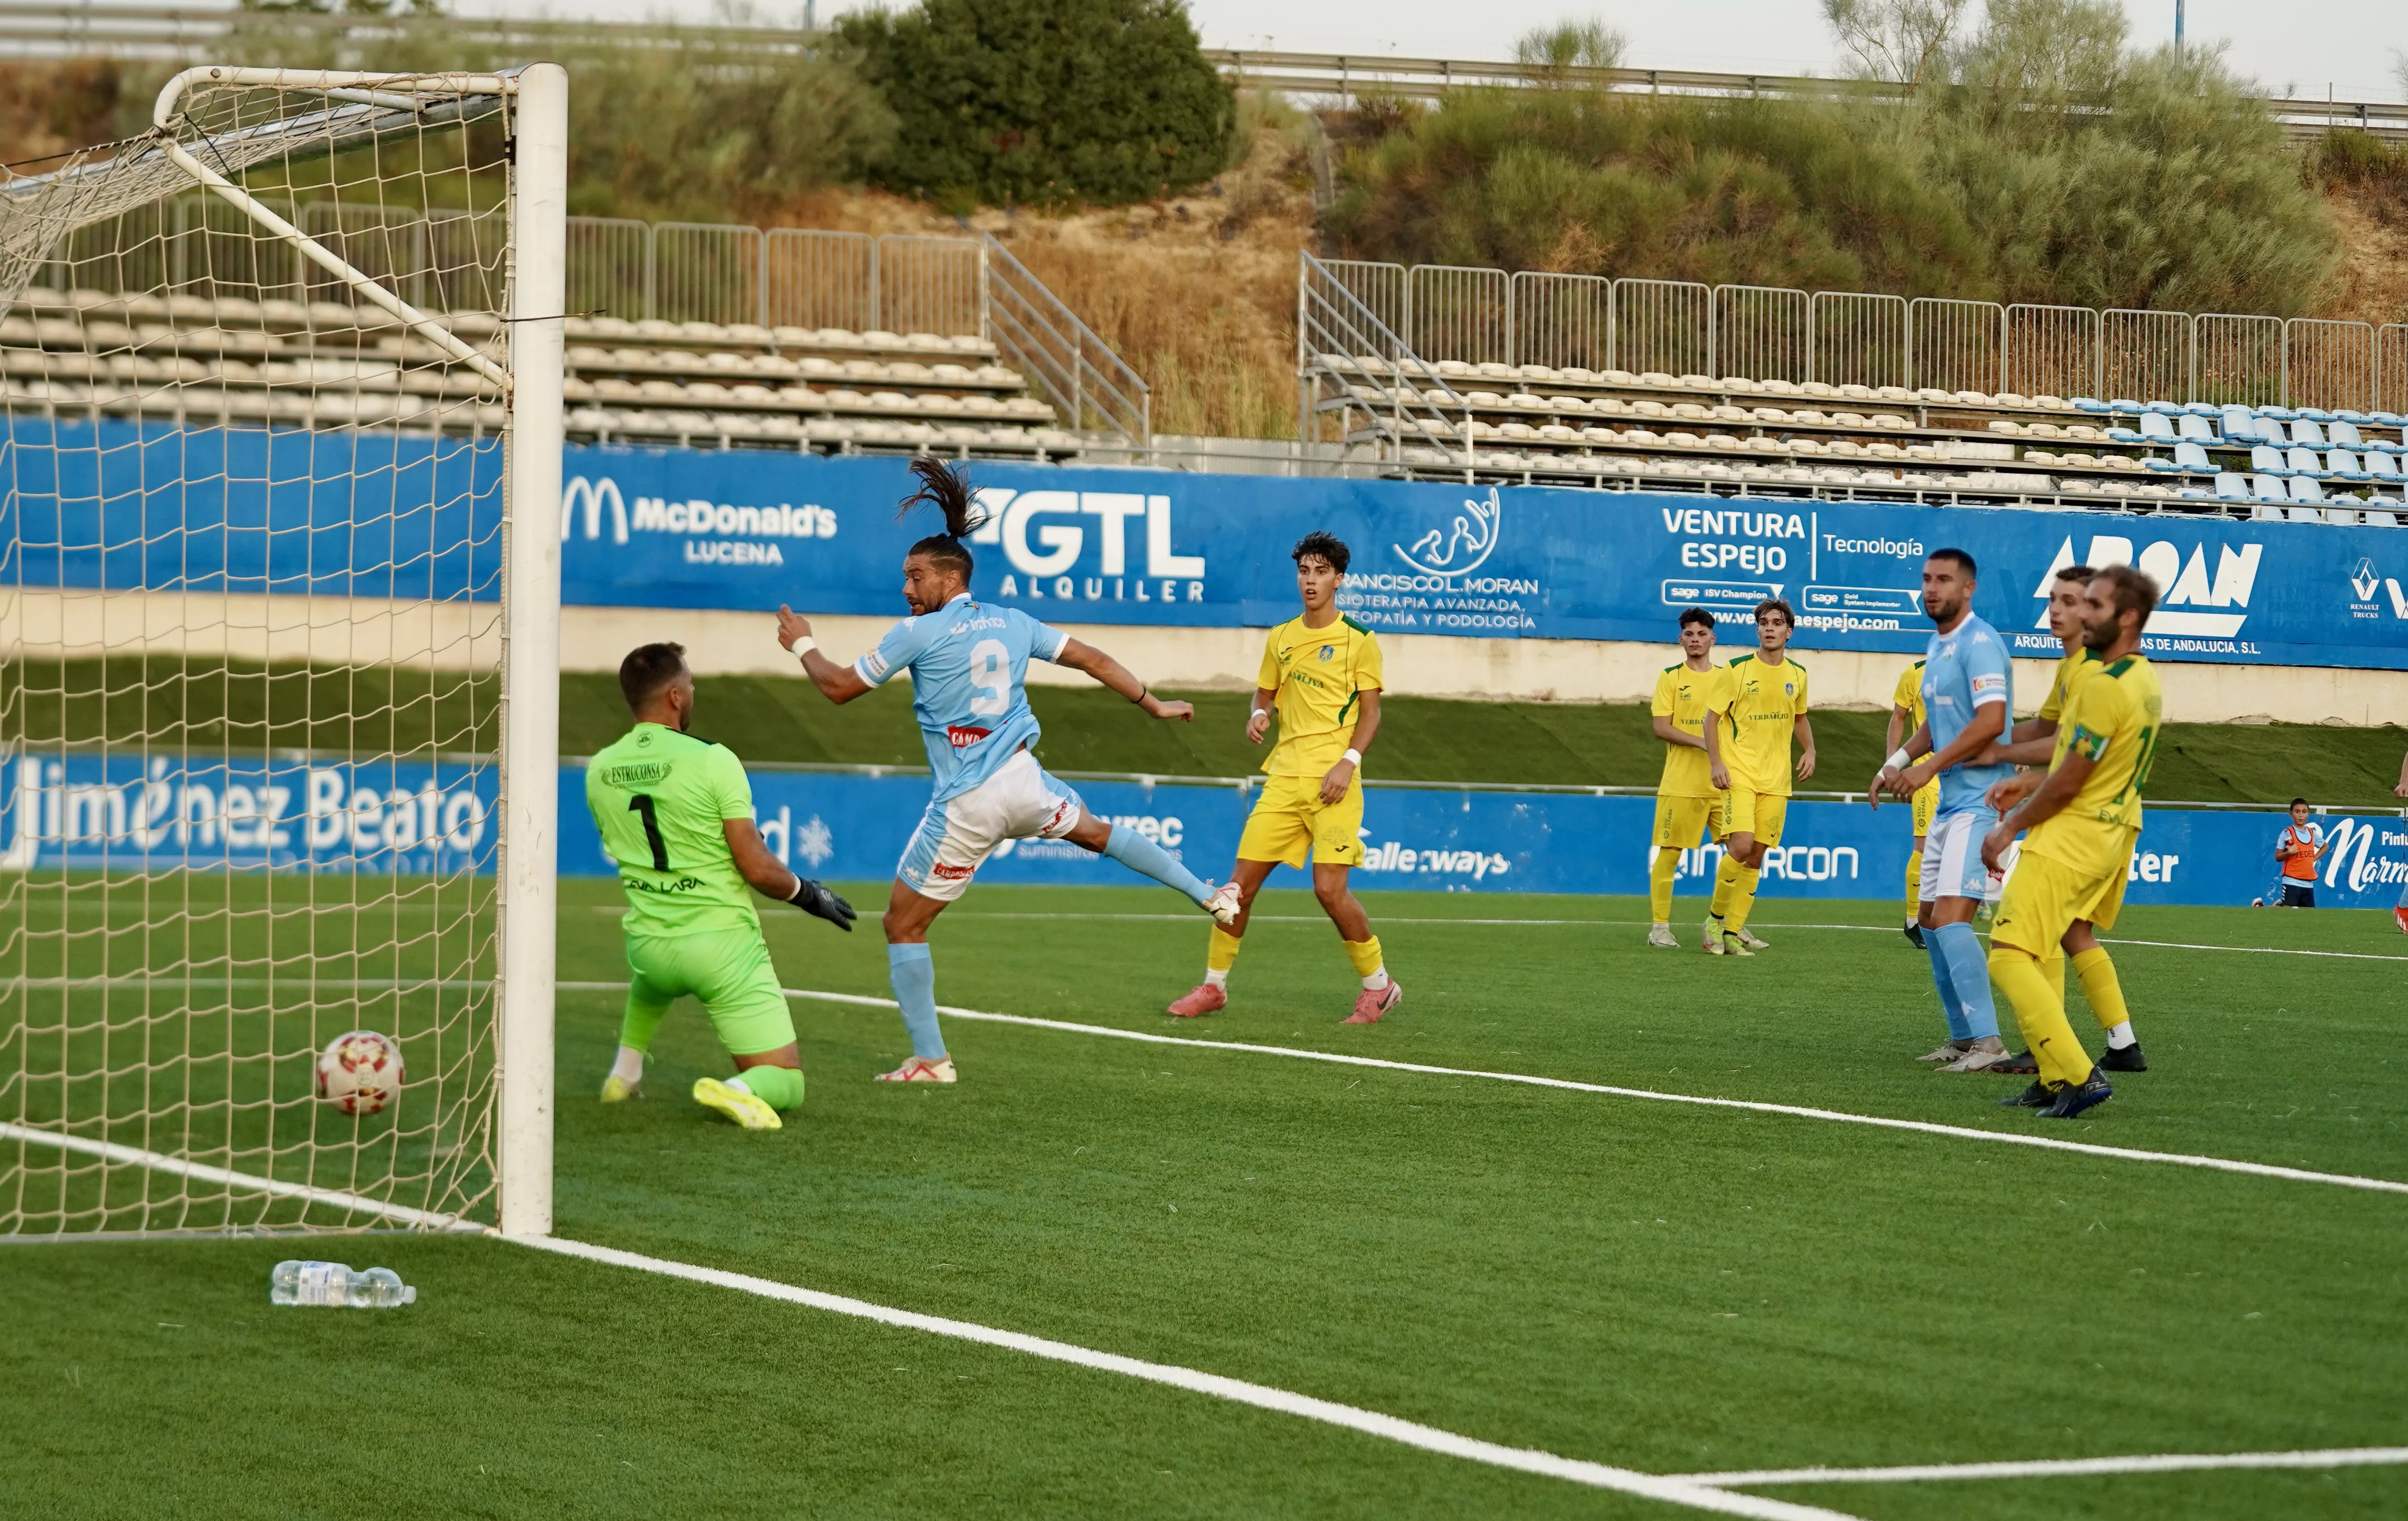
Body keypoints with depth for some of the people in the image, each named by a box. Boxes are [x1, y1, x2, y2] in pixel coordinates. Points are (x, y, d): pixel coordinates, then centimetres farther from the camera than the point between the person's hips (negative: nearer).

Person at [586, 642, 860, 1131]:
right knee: (786, 1084, 1)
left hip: (649, 947, 5)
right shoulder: (712, 761, -15)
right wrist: (809, 895, 3)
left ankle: (625, 1072, 34)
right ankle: (734, 1091, -29)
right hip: (723, 944, -5)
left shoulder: (599, 771, 1)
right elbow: (756, 869, -15)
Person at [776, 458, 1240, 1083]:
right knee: (1096, 830, 36)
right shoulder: (1012, 623, 8)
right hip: (1025, 782, 6)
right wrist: (1154, 704, 27)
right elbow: (1093, 659, 15)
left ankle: (930, 1059, 4)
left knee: (903, 924, 6)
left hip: (966, 806, -6)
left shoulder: (918, 633, -8)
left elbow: (839, 687, -4)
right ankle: (1207, 894, 40)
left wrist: (803, 643, 14)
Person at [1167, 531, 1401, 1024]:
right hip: (1285, 776, 5)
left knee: (1330, 888, -13)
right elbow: (1265, 693, 23)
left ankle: (1379, 987, 5)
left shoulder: (1359, 640, -1)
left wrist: (1349, 761, -15)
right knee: (1242, 881, 1)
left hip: (1333, 781, -5)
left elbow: (1370, 712, -1)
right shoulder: (1280, 638, 12)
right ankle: (1213, 986, 13)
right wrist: (1257, 716, -1)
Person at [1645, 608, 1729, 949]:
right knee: (1667, 854, -3)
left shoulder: (1728, 676, 11)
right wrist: (1701, 742, -19)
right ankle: (1660, 927, 4)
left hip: (1722, 782, 3)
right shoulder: (1671, 677, 1)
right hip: (1680, 783, -3)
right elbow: (1661, 728, -7)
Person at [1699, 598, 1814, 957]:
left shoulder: (1797, 675, 8)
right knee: (1741, 846, -19)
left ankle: (1732, 933, 10)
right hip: (1738, 774, -4)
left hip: (1776, 779, 4)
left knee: (1756, 856, 3)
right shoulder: (1737, 670, -4)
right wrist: (1715, 762, -13)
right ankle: (1716, 917, 1)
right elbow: (1713, 718, -1)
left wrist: (1809, 751, 8)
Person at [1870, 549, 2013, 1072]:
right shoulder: (1936, 646, 16)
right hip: (1949, 800, 10)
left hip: (1981, 798, -10)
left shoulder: (1979, 644, -14)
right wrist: (1898, 761, 11)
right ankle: (1963, 1038, 21)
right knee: (1929, 918, 12)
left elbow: (1991, 720, -25)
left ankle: (1989, 1042, -18)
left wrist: (1927, 768, -22)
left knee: (1950, 916, -18)